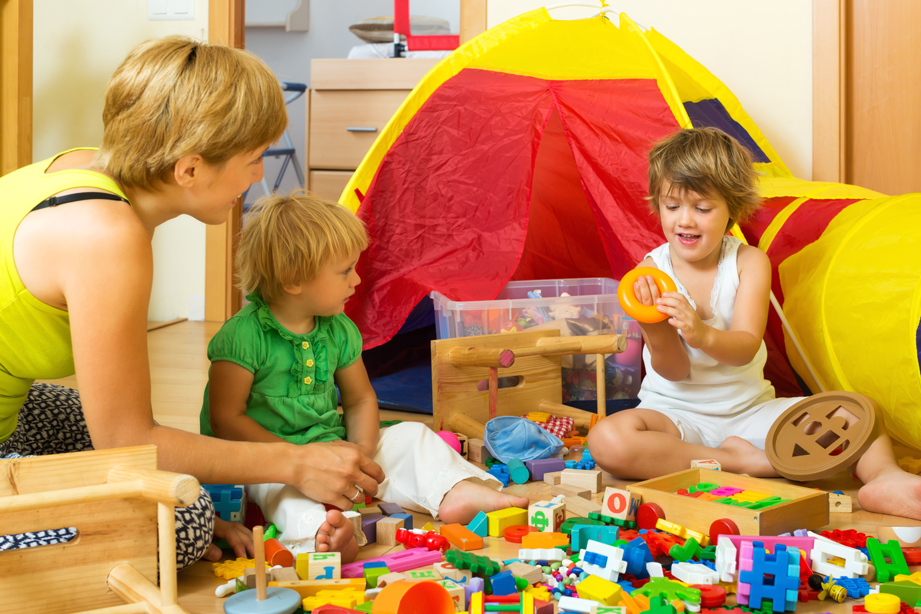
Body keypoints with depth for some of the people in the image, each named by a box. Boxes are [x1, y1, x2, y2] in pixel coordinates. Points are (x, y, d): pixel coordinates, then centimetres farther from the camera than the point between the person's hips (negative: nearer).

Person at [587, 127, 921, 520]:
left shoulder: (749, 263, -4)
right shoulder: (653, 269, -6)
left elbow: (745, 349, -18)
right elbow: (674, 372, -11)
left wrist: (703, 335, -42)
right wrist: (657, 334, -35)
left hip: (749, 409, 2)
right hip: (676, 412, -1)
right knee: (608, 441, -34)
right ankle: (735, 461, -24)